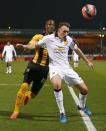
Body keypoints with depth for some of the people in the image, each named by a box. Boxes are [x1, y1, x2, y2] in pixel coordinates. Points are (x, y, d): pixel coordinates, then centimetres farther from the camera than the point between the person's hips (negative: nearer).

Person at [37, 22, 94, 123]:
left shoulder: (69, 40, 2)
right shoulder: (49, 38, -8)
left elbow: (77, 50, 17)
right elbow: (36, 46, 5)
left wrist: (87, 62, 23)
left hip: (66, 68, 4)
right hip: (55, 67, -4)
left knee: (84, 89, 2)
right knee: (57, 84, -39)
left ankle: (82, 106, 37)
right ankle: (62, 113, -24)